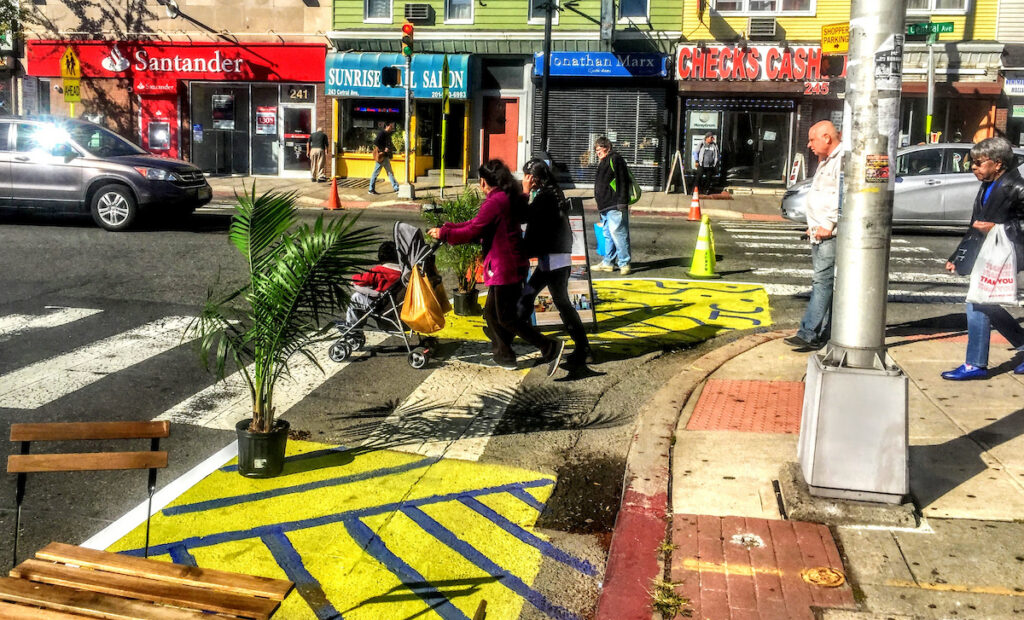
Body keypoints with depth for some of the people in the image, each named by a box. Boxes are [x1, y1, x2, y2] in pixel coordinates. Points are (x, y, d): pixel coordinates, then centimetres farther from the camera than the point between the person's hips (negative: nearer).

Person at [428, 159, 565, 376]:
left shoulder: (494, 202, -18)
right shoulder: (509, 198, 13)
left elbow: (472, 232, -17)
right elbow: (477, 225, 18)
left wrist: (443, 234, -5)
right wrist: (449, 227, 17)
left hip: (504, 268, -10)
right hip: (513, 266, 10)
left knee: (506, 318, -3)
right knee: (492, 313, 18)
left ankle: (551, 348, -5)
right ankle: (504, 357, 25)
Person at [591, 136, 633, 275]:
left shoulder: (615, 159, -8)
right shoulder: (603, 162, 23)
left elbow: (622, 182, -16)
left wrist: (622, 203, -22)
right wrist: (600, 204, 28)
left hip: (615, 207, -10)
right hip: (605, 207, 10)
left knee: (618, 234, -12)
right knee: (608, 235, 14)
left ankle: (624, 264, -9)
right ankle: (608, 262, 20)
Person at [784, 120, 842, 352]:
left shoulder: (842, 160, -13)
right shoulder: (825, 161, 21)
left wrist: (829, 225, -22)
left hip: (832, 235, -11)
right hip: (820, 234, 11)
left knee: (822, 281, -12)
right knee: (824, 282, 12)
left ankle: (809, 335, -15)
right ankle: (826, 333, 18)